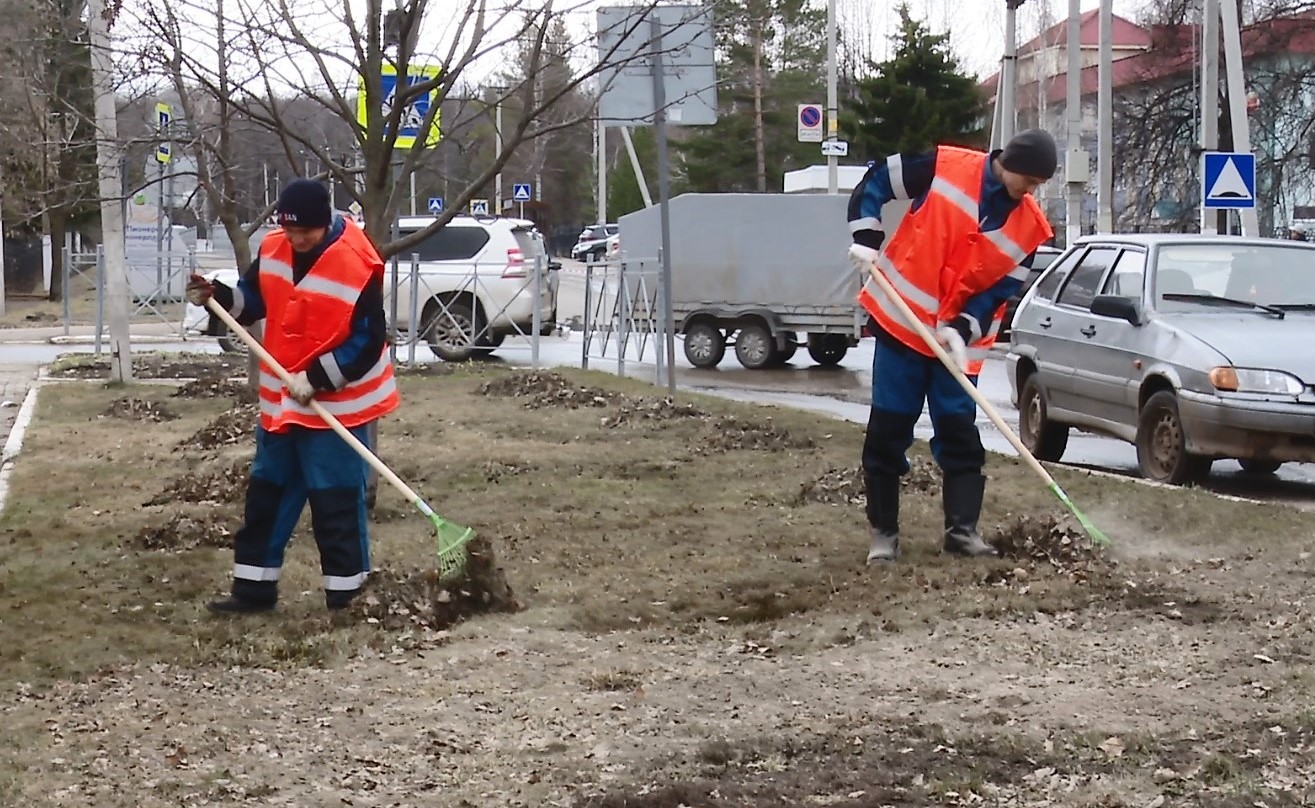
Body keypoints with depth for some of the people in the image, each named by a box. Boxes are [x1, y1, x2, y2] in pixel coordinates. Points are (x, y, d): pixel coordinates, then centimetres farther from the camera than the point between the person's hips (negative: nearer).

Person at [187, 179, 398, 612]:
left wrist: (316, 379, -24)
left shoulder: (358, 265, -21)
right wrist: (217, 295, -5)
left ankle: (345, 595, 7)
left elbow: (367, 343, -20)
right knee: (266, 493, 13)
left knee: (336, 502, -3)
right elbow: (254, 299, 15)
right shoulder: (273, 249, 0)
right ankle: (254, 587, 23)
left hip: (338, 404, -7)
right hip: (281, 400, 7)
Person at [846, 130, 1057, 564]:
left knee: (959, 433, -1)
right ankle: (883, 531, 7)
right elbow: (876, 182, -2)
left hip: (959, 339, 2)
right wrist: (866, 240, -12)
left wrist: (961, 330, -17)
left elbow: (999, 290, -3)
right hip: (902, 319, -2)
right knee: (887, 430, 0)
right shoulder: (945, 167, -11)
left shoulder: (1030, 227, -3)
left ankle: (962, 528, 4)